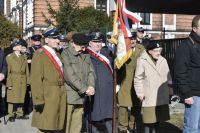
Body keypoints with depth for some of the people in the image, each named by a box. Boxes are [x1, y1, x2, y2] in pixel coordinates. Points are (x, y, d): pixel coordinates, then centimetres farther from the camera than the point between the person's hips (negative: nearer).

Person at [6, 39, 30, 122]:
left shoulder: (23, 58, 14)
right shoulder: (9, 57, 1)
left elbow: (27, 71, 13)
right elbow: (8, 71, -5)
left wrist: (27, 81, 3)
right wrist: (9, 83, -12)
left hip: (22, 81, 4)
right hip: (13, 81, -4)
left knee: (21, 98, 8)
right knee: (12, 99, -2)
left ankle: (19, 114, 18)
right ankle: (11, 115, 6)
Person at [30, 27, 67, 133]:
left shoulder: (57, 55, 16)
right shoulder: (40, 54, -8)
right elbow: (36, 79, -15)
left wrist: (63, 94, 12)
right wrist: (38, 100, -19)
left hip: (60, 96, 7)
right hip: (47, 97, -7)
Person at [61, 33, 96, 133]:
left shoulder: (85, 55, 15)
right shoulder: (65, 54, -8)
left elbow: (91, 71, 12)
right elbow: (70, 75, -15)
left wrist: (91, 86, -7)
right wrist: (84, 89, -14)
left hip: (81, 97, 7)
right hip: (68, 97, -6)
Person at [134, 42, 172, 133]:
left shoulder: (163, 60, 8)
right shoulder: (142, 61, -9)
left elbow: (168, 77, 17)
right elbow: (138, 78, -5)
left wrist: (170, 89, 15)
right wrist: (140, 93, -8)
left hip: (162, 97, 5)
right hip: (149, 98, -5)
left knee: (158, 118, 12)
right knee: (149, 119, -6)